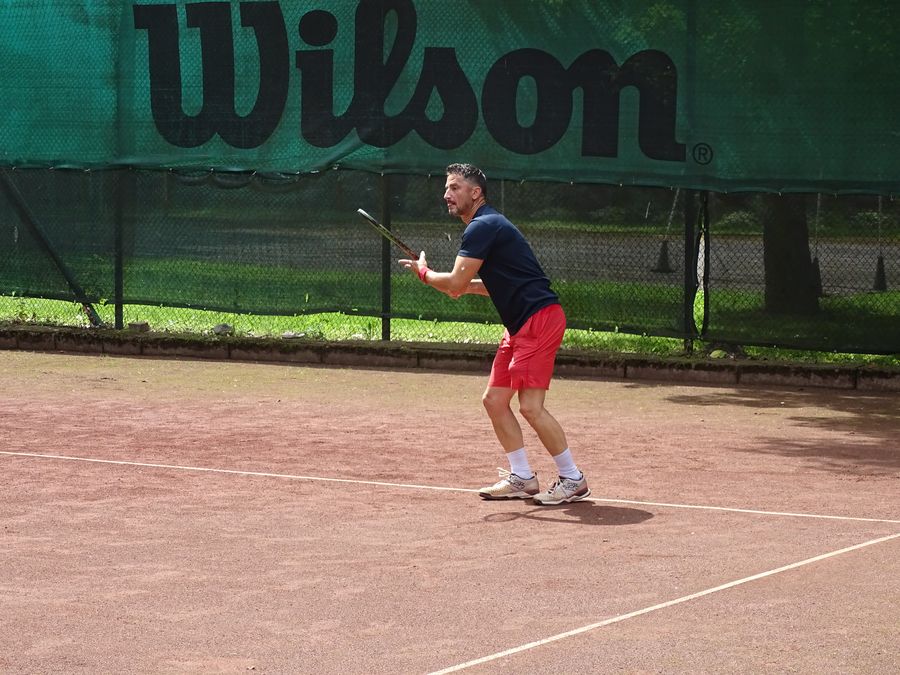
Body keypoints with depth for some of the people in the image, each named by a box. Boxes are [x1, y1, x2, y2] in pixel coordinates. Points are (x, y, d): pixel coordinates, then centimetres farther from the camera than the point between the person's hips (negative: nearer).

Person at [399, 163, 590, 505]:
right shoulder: (487, 226, 19)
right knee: (494, 400, 9)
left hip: (540, 317, -11)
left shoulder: (483, 227, -14)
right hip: (520, 324, 11)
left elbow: (454, 285, -16)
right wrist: (468, 284, 14)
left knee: (530, 406, -13)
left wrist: (424, 272, 3)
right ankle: (522, 478, 15)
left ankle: (573, 480, -4)